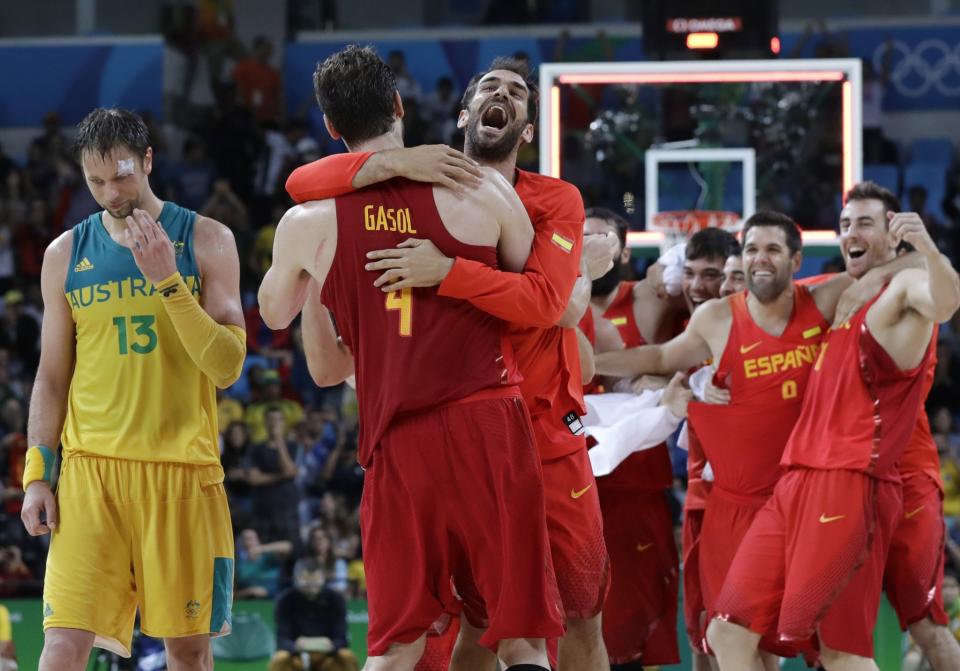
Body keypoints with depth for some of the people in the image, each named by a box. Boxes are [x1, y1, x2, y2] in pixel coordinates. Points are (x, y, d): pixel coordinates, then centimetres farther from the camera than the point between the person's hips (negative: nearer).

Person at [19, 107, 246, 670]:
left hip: (183, 472, -1)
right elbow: (52, 377, 15)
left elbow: (228, 369, -5)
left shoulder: (206, 241, 3)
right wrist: (38, 475, 6)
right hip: (90, 470, 1)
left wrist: (167, 280, -15)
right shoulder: (66, 255, 9)